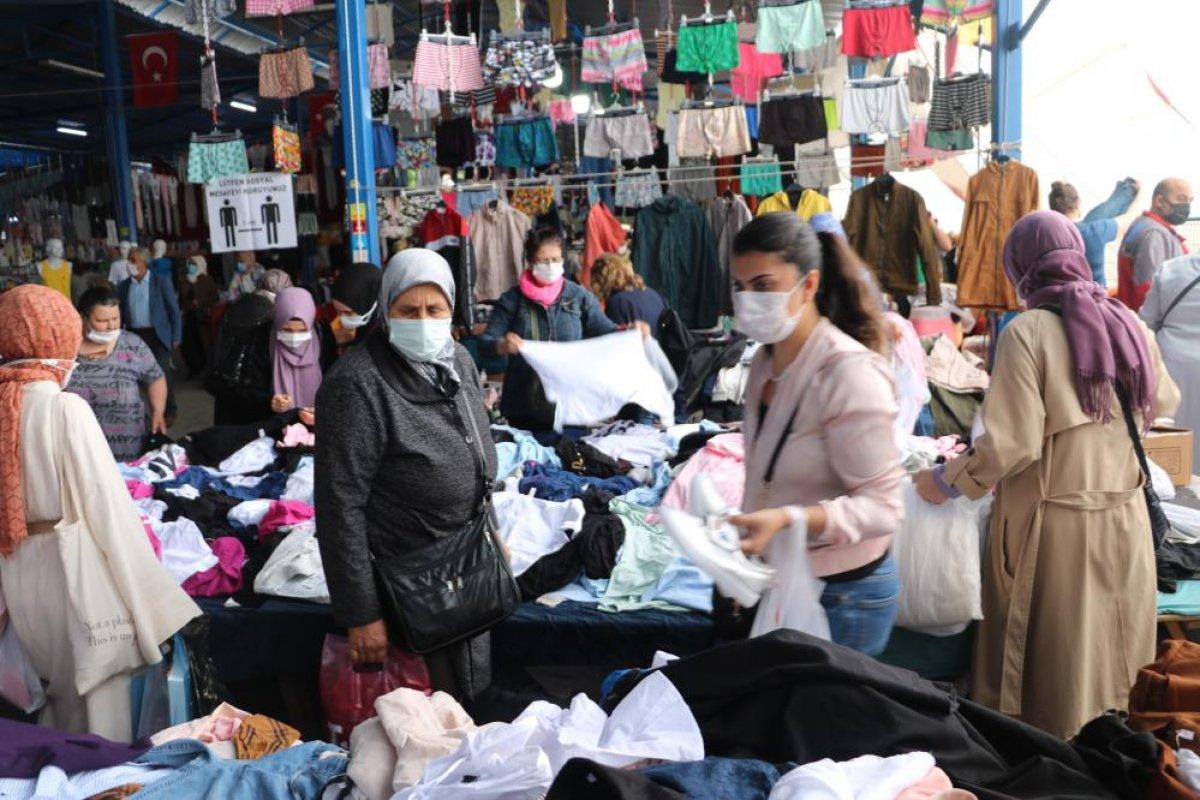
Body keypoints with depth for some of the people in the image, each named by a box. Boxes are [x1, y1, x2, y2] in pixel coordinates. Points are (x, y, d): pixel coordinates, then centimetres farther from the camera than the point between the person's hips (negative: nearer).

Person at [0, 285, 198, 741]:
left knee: (51, 685, 23)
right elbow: (103, 500, -16)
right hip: (74, 566, -6)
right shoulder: (65, 408, -18)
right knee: (96, 686, 9)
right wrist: (139, 581, -7)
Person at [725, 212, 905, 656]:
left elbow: (883, 504, -21)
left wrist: (788, 519, -34)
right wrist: (746, 557, 19)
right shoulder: (766, 361, 4)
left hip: (843, 594, -7)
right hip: (780, 582, 8)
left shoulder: (849, 373, -22)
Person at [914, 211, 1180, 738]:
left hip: (1055, 527, -5)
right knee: (1109, 656, 20)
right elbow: (1163, 403, 19)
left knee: (1053, 669, 8)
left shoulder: (1027, 332, -16)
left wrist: (946, 483, -6)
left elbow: (1012, 444, -20)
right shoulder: (1128, 324, 2)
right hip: (1124, 518, 6)